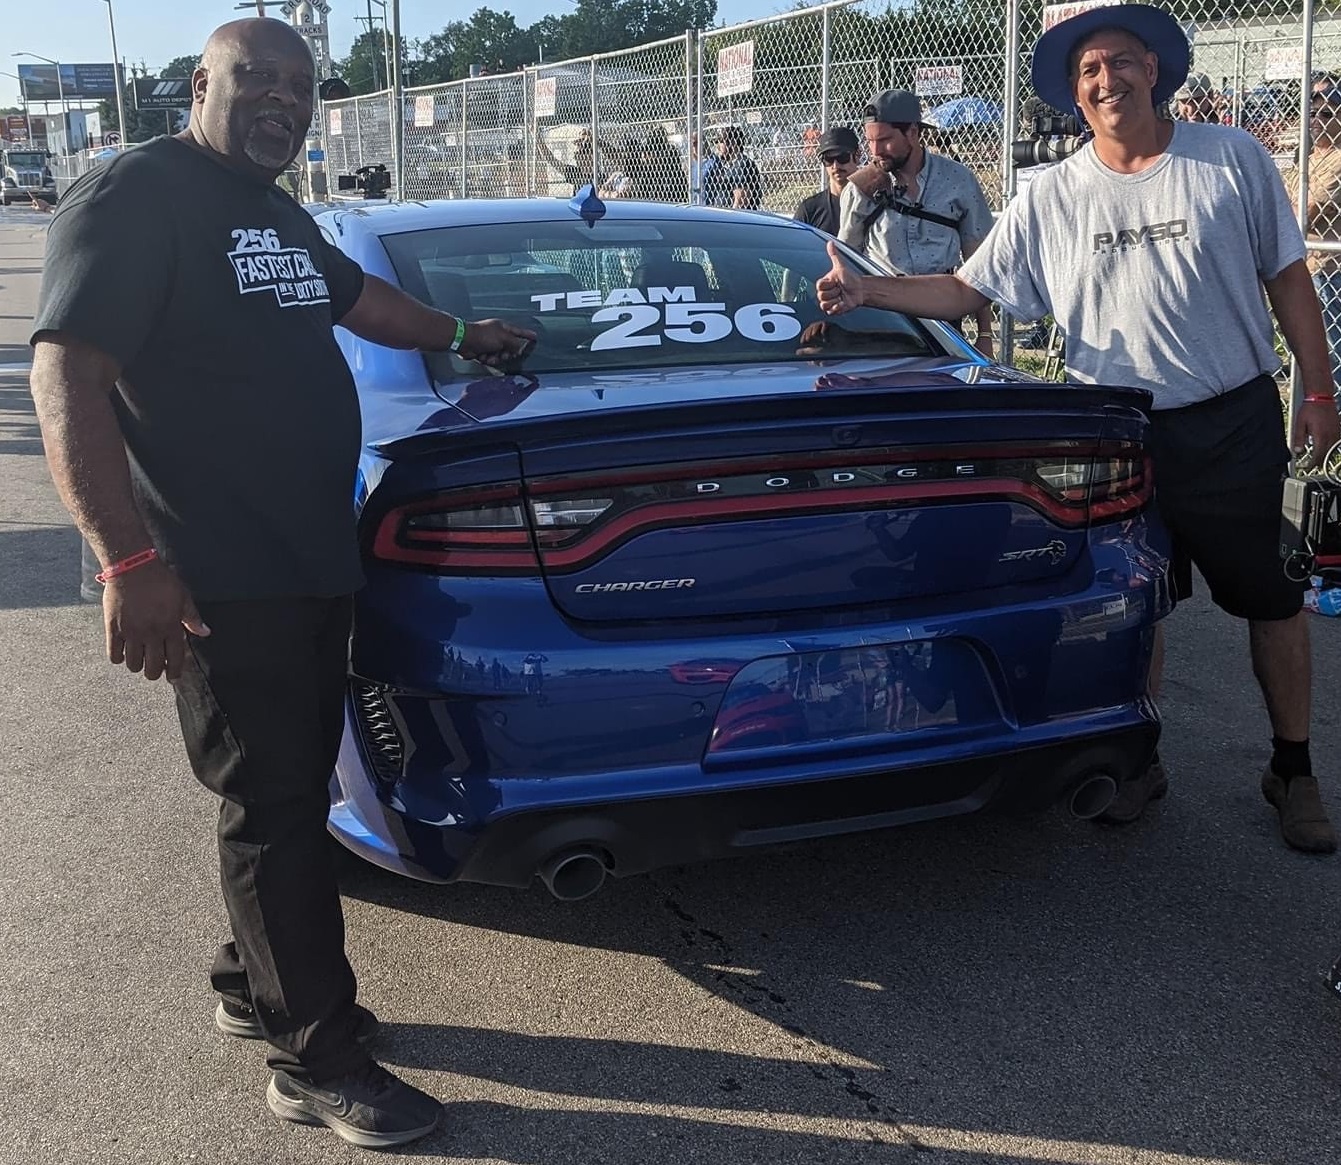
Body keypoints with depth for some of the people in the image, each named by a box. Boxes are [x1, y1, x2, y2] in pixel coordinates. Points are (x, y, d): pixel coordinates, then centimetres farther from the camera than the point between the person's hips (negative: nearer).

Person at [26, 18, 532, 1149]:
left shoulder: (279, 216, 16)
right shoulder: (136, 194, -12)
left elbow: (355, 296, 36)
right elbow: (67, 374, -21)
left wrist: (462, 334, 44)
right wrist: (129, 559, -28)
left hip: (312, 564, 9)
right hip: (220, 584, -9)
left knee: (294, 788, 17)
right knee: (276, 807, -2)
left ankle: (253, 986, 36)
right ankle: (319, 1063, 11)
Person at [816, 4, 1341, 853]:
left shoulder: (1233, 160, -2)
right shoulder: (1051, 198, 1)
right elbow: (967, 290, 1)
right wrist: (871, 293, -13)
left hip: (1235, 424, -1)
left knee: (1269, 598, 8)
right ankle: (1140, 759, 28)